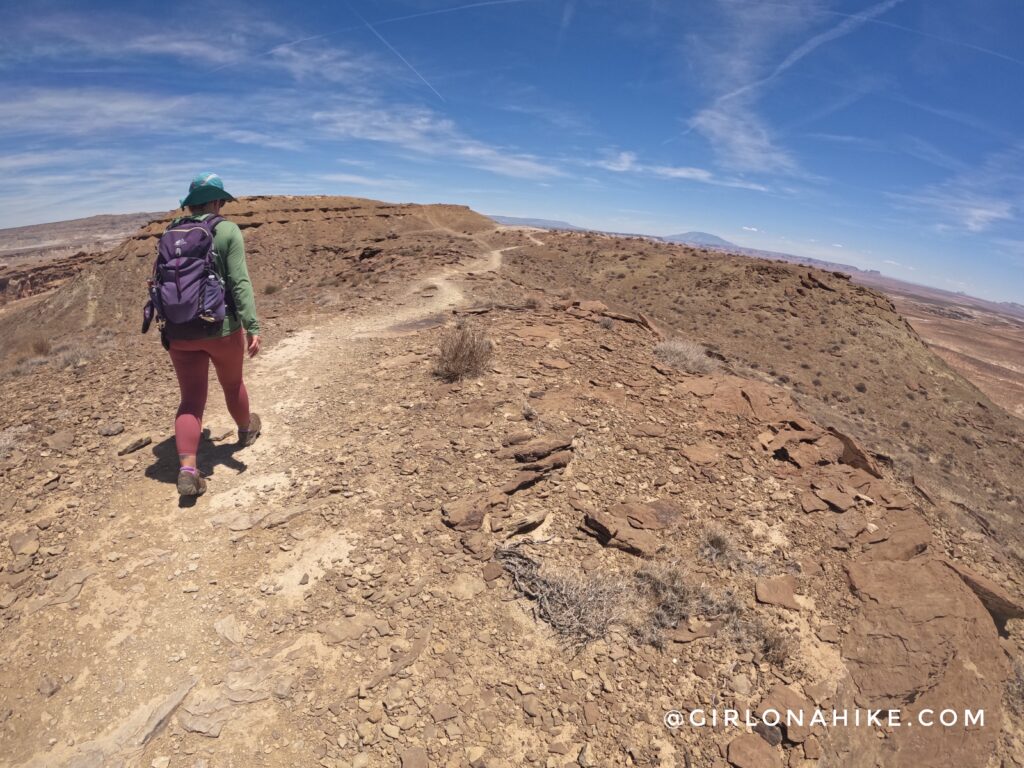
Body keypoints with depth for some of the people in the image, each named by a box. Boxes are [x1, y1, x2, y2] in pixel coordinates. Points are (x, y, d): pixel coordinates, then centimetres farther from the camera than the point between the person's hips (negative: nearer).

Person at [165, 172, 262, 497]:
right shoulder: (228, 231, -7)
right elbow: (240, 283, -17)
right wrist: (252, 328, -19)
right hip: (221, 328, -3)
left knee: (191, 400, 5)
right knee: (232, 383, 22)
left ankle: (187, 469, -10)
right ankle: (246, 429, 48)